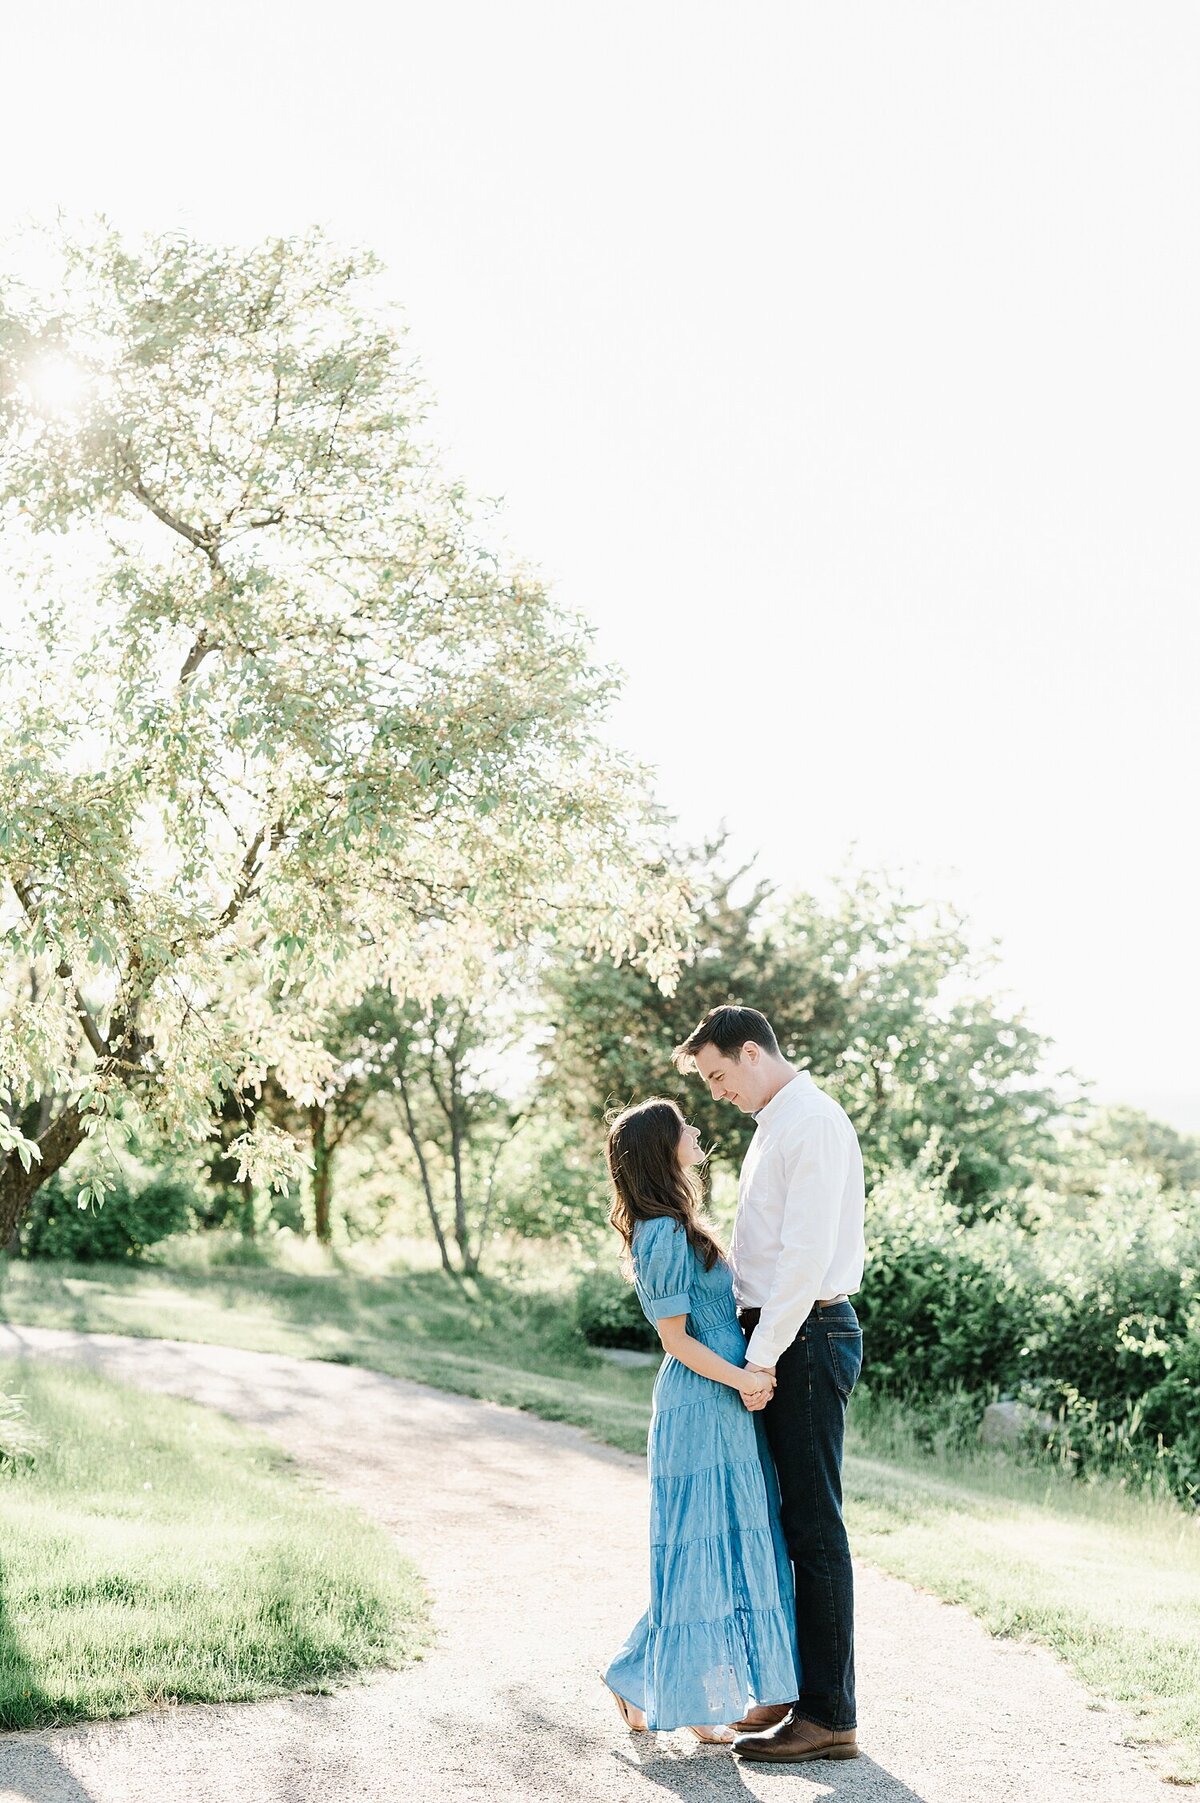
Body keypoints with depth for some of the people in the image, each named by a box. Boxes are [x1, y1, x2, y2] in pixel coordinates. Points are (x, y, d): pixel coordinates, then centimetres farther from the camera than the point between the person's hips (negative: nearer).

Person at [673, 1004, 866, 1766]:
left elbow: (807, 1253, -20)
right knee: (790, 1518, 14)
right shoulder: (775, 1125, 18)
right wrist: (755, 1343, 13)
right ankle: (797, 1687, 24)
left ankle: (830, 1715, 2)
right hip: (781, 1335, 10)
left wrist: (762, 1355, -19)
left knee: (814, 1524, -5)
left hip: (806, 1335, -10)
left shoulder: (813, 1122, -14)